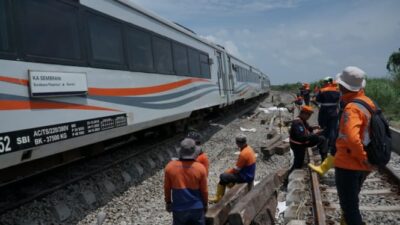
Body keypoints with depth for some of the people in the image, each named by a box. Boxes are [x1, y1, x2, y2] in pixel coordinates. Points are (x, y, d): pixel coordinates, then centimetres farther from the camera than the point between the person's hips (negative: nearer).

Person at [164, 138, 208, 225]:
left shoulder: (170, 167, -13)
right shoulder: (200, 168, -15)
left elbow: (167, 188, -2)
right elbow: (204, 190, -6)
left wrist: (168, 202, 13)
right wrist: (205, 204, 11)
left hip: (178, 208, 1)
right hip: (197, 207, -1)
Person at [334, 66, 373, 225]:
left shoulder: (351, 108, -24)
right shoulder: (368, 102, 3)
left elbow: (352, 138, -36)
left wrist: (363, 158, -22)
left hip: (348, 164, -9)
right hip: (362, 165, 9)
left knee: (349, 206, 4)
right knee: (351, 203, 27)